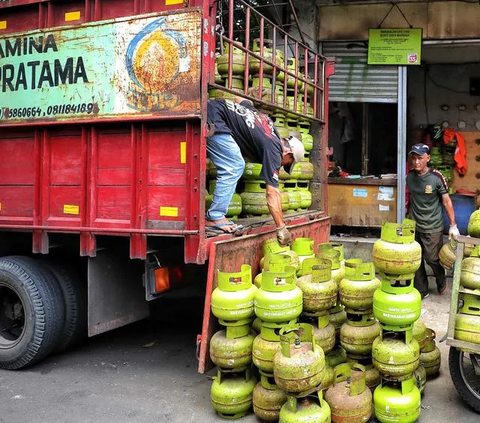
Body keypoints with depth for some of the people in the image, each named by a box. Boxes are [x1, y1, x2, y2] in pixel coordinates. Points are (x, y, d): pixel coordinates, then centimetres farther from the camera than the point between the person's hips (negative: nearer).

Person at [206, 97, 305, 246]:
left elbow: (238, 98, 30)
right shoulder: (274, 150, -3)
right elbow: (272, 192, -3)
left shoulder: (269, 122, 19)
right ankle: (214, 217, -6)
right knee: (235, 167, -8)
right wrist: (281, 228, 1)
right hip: (213, 118, -9)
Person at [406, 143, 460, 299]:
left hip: (432, 228, -4)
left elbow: (446, 201, -9)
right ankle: (421, 291, 23)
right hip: (414, 226, 4)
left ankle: (441, 282, 33)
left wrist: (453, 225, -10)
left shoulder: (436, 177, -14)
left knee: (432, 259, 3)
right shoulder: (410, 176, -2)